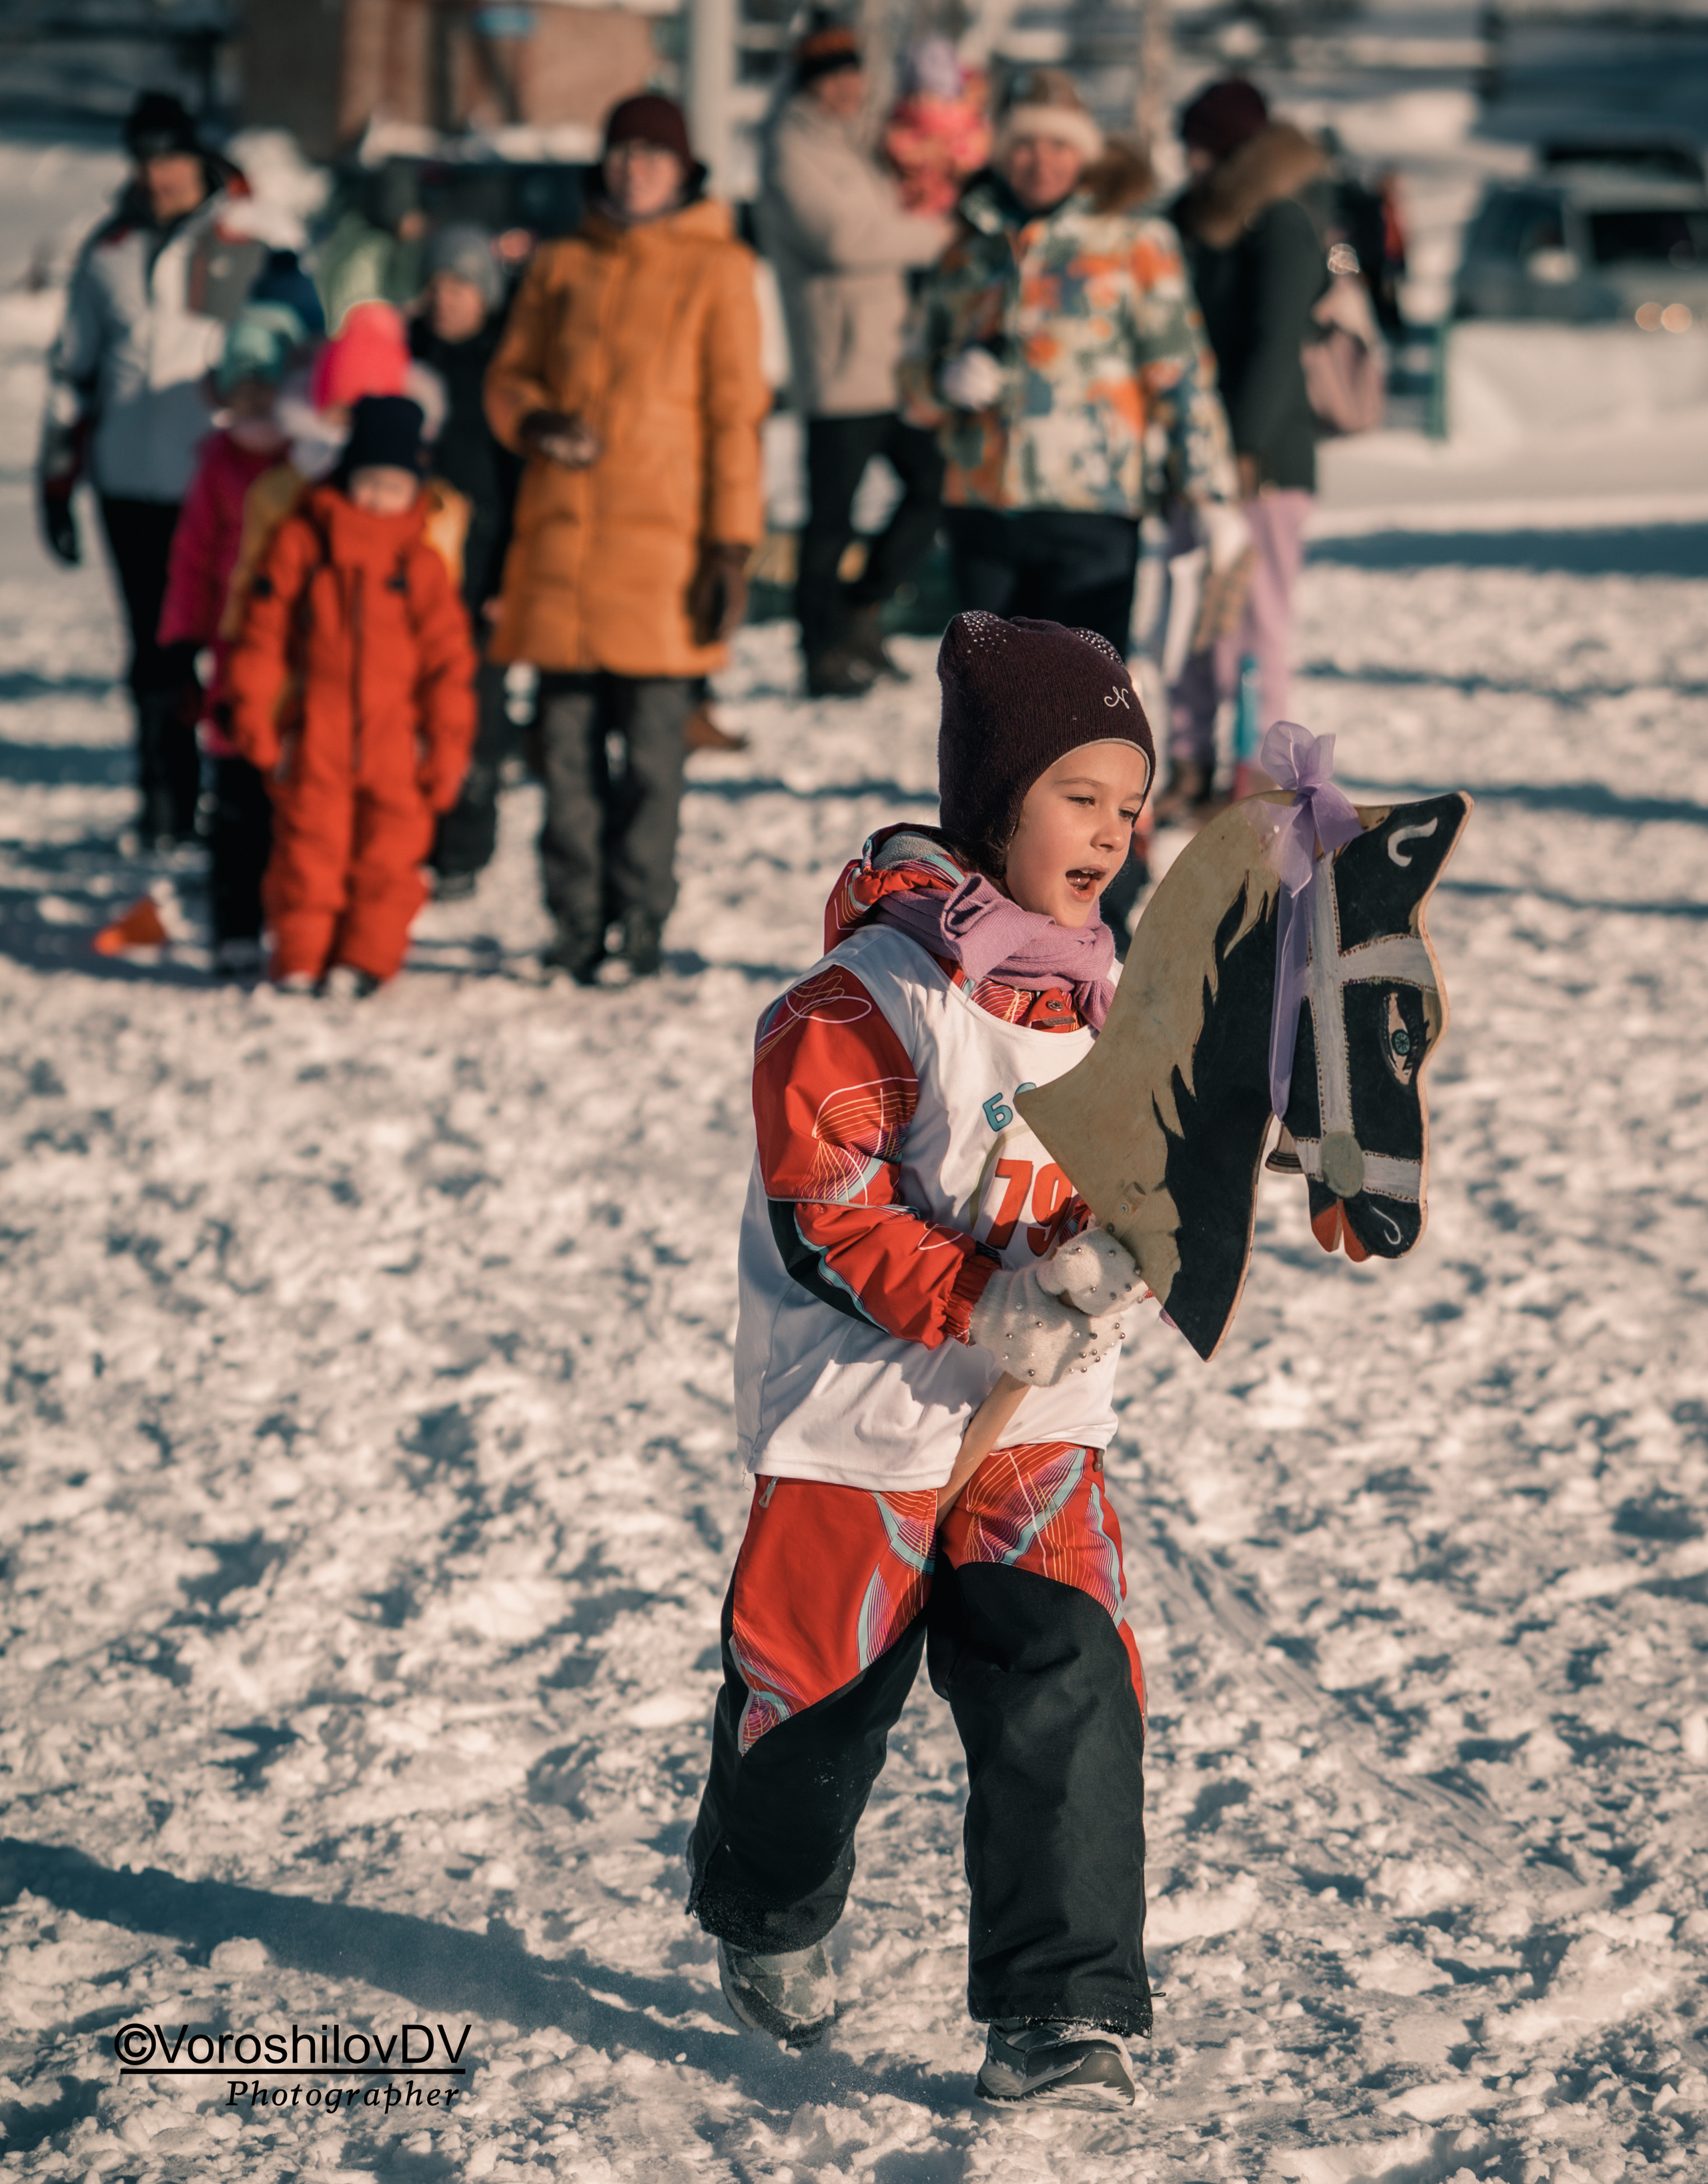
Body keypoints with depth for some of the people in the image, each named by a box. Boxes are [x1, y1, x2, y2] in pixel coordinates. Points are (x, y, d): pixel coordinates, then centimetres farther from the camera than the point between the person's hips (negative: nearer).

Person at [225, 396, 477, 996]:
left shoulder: (421, 561, 4)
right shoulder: (299, 541, 2)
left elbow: (448, 659, 6)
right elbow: (263, 634, 3)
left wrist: (447, 744, 2)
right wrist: (254, 716, -1)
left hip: (396, 741, 1)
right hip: (312, 738, -1)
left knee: (389, 848, 2)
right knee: (308, 841, 2)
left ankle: (365, 958, 13)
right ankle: (301, 957, 11)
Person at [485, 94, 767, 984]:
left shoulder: (715, 269, 4)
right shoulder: (561, 265, 13)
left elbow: (736, 410, 1)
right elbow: (508, 374, 18)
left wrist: (731, 544, -6)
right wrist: (536, 422, -7)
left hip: (661, 537, -3)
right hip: (562, 532, 3)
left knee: (651, 747, -4)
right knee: (566, 743, 2)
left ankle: (641, 927, 5)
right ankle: (577, 924, 10)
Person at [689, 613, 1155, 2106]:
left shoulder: (1101, 999, 6)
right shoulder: (867, 999, -16)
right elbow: (823, 1210, -18)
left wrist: (1107, 1260, -7)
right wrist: (976, 1307, -25)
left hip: (1038, 1421, 5)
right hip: (861, 1420, -4)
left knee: (1067, 1696, -8)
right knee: (821, 1690, 10)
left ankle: (1064, 2011, -3)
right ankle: (771, 1920, 39)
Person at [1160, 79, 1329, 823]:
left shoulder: (1280, 229, -10)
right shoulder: (1194, 224, 15)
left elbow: (1277, 347, -16)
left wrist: (1244, 451, -21)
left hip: (1263, 460, -8)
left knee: (1253, 621, -6)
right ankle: (1190, 767, 15)